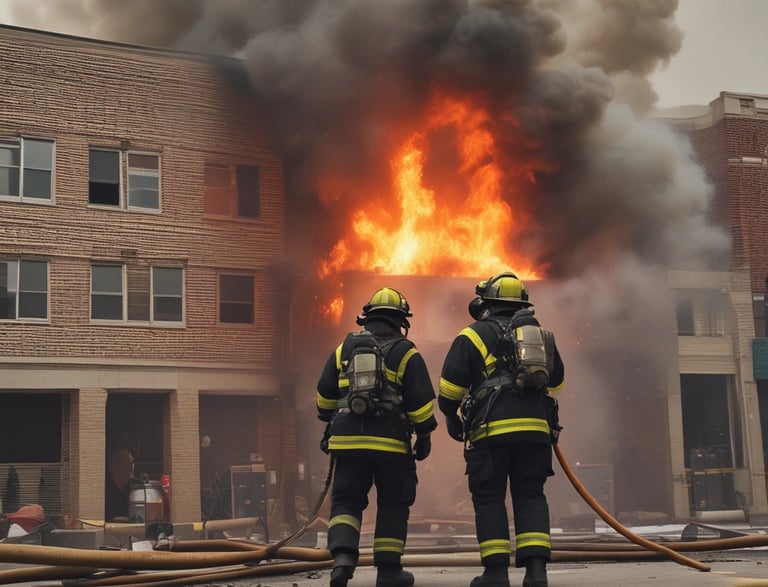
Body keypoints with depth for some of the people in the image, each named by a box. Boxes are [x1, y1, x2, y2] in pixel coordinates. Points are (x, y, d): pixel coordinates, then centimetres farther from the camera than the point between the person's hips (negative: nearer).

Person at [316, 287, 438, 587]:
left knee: (345, 503, 9)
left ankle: (343, 556, -14)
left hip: (348, 440, 2)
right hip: (391, 443, -2)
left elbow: (325, 395, 16)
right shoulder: (405, 353, -1)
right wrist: (424, 435, 7)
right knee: (392, 506, 11)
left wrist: (331, 422, 32)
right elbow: (421, 400, -5)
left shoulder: (343, 349, 10)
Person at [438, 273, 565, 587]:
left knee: (489, 498, 4)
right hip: (535, 428, 4)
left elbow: (449, 388, 0)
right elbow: (556, 382, 30)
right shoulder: (541, 334, 18)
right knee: (530, 496, 7)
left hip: (491, 429, -4)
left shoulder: (473, 335, 3)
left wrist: (453, 421, 16)